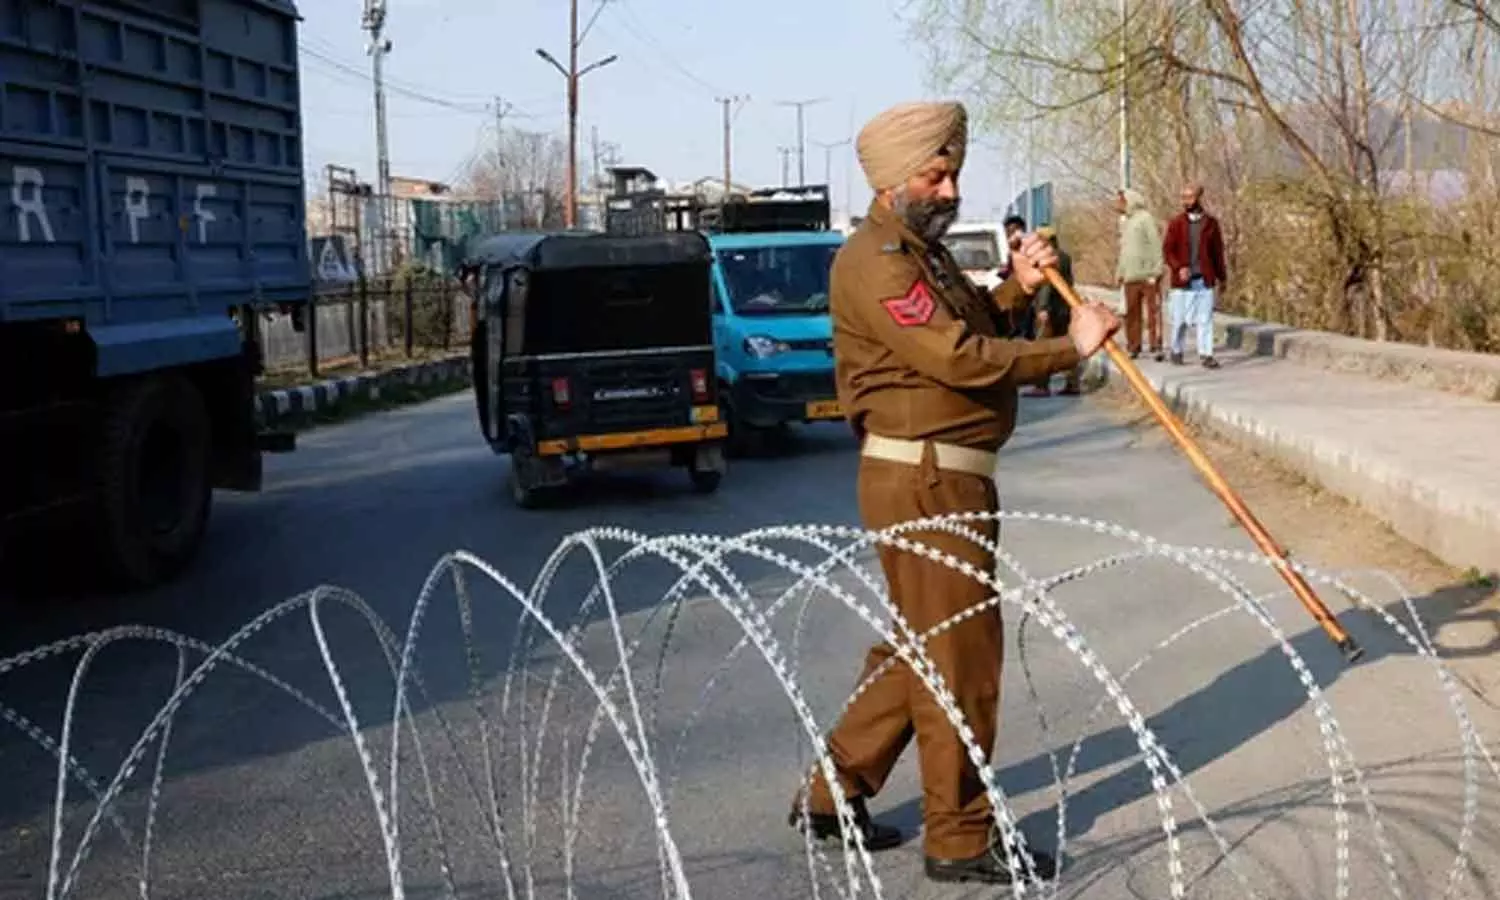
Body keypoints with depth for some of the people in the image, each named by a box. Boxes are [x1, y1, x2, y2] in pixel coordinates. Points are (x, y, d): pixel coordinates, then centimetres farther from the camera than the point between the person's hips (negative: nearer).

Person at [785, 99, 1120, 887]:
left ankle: (832, 793, 27)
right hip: (924, 482, -10)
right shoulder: (876, 262, -16)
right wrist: (1070, 349, -18)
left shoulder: (920, 251, 17)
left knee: (920, 646, 17)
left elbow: (963, 329, 25)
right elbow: (957, 357, -25)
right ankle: (961, 838, 10)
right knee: (959, 655, -3)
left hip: (946, 479, 10)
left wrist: (1015, 288, 9)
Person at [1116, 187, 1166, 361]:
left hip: (1147, 275, -7)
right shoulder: (1124, 221, 18)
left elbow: (1156, 245, -12)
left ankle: (1156, 347, -4)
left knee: (1152, 312, -5)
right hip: (1130, 276, 7)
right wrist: (1119, 273, 19)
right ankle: (1133, 347, 13)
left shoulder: (1145, 218, -7)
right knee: (1131, 313, 7)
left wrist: (1155, 271, -17)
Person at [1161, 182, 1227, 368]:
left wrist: (1221, 277, 11)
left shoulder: (1211, 223, 6)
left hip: (1205, 280, 1)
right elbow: (1167, 250, 0)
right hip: (1182, 281, -1)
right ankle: (1176, 351, 22)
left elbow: (1218, 252, 11)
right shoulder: (1176, 223, 3)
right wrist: (1179, 268, -16)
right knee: (1179, 319, 5)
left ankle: (1206, 355, 0)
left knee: (1205, 319, -2)